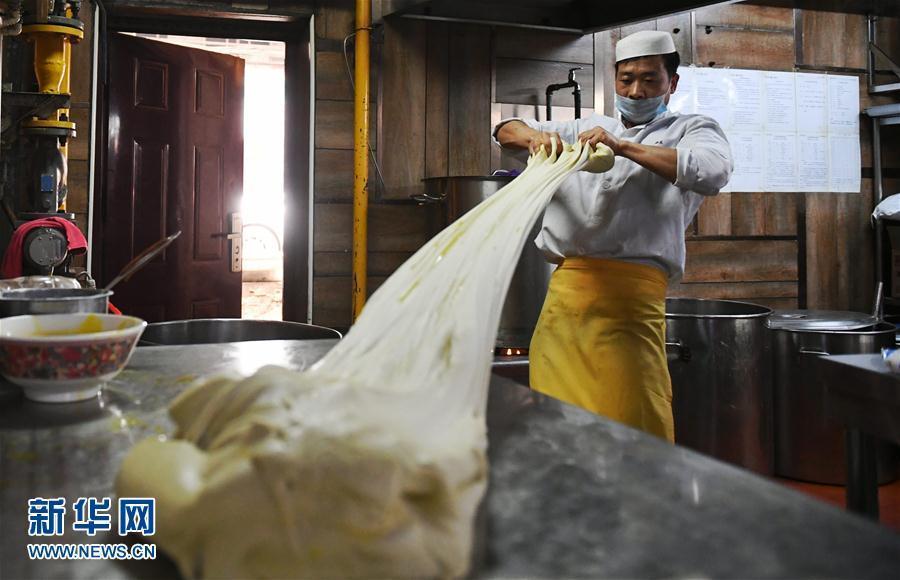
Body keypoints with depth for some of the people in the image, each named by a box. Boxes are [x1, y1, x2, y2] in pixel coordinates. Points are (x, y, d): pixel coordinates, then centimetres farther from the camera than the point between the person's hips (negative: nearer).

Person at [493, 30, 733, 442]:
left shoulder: (691, 130, 13)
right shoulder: (586, 129, 25)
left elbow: (713, 172, -10)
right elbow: (505, 130, 26)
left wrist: (622, 147, -11)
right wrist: (533, 137, 2)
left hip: (631, 291, -4)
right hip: (564, 286, 4)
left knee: (633, 422, -11)